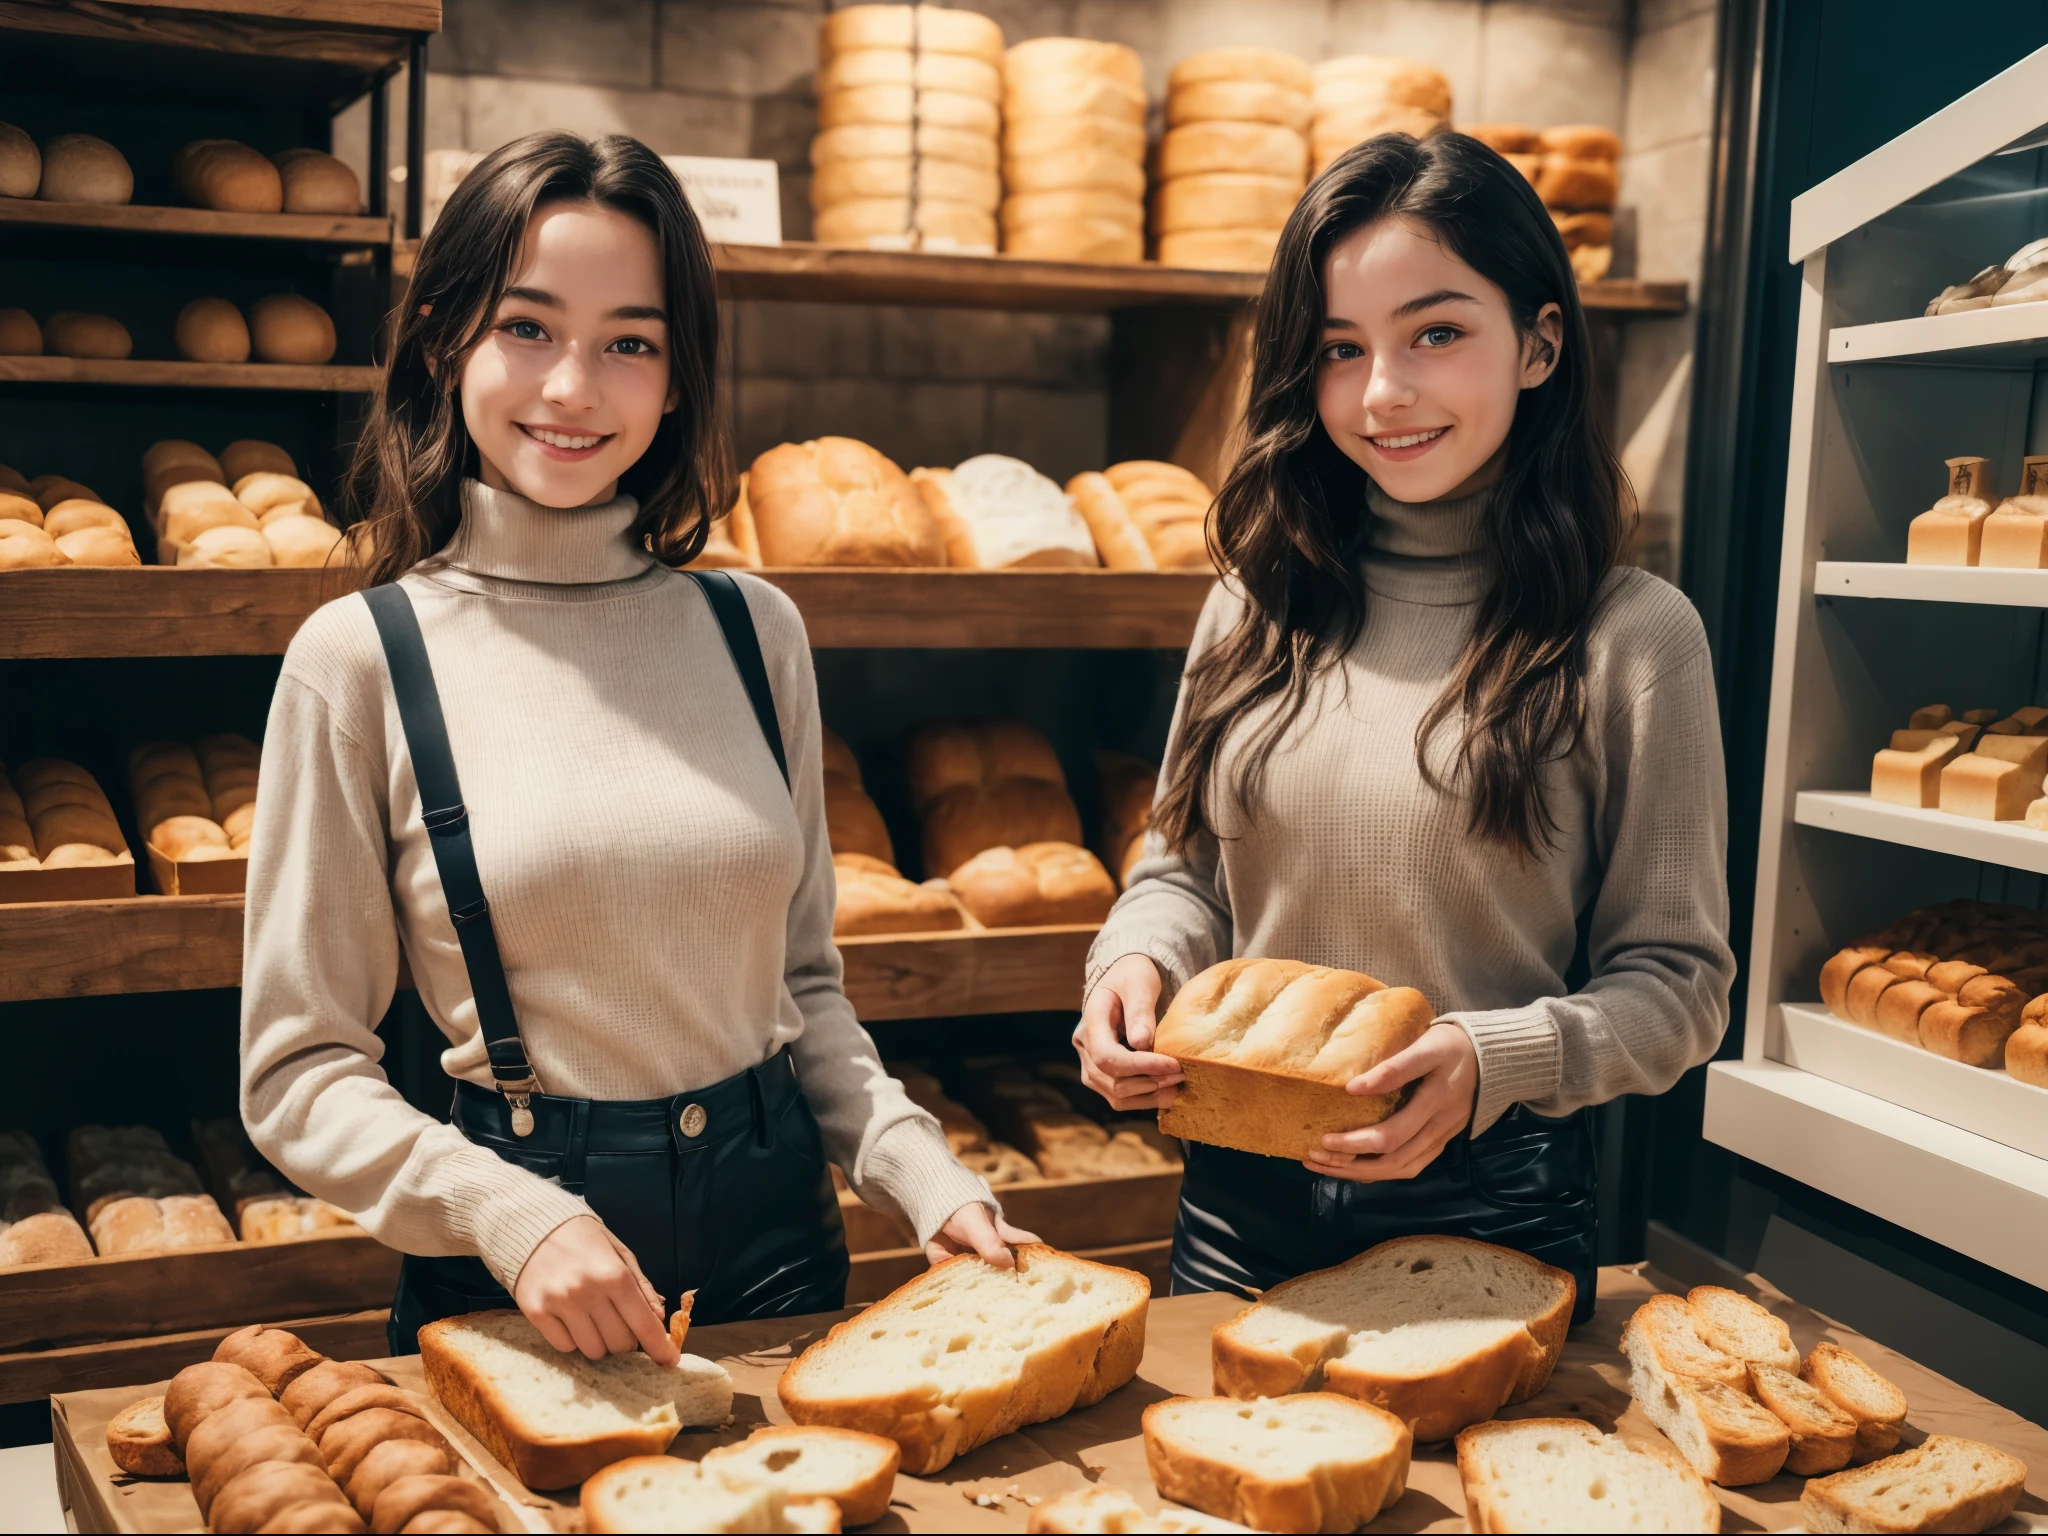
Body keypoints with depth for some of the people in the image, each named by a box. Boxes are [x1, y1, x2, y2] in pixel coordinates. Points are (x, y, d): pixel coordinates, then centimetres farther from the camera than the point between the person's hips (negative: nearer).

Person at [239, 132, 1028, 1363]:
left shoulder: (755, 631, 1)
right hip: (504, 1289, -3)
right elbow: (298, 1073, -6)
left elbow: (805, 981, 10)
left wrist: (922, 1173, -4)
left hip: (776, 1234, 4)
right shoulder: (362, 659, -9)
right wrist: (510, 1215, -20)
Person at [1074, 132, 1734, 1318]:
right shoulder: (1260, 606, 2)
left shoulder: (1632, 636, -10)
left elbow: (1679, 983, -7)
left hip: (1488, 1199, -3)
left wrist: (1495, 1061, -24)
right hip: (1240, 1193, 4)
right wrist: (1139, 966, -10)